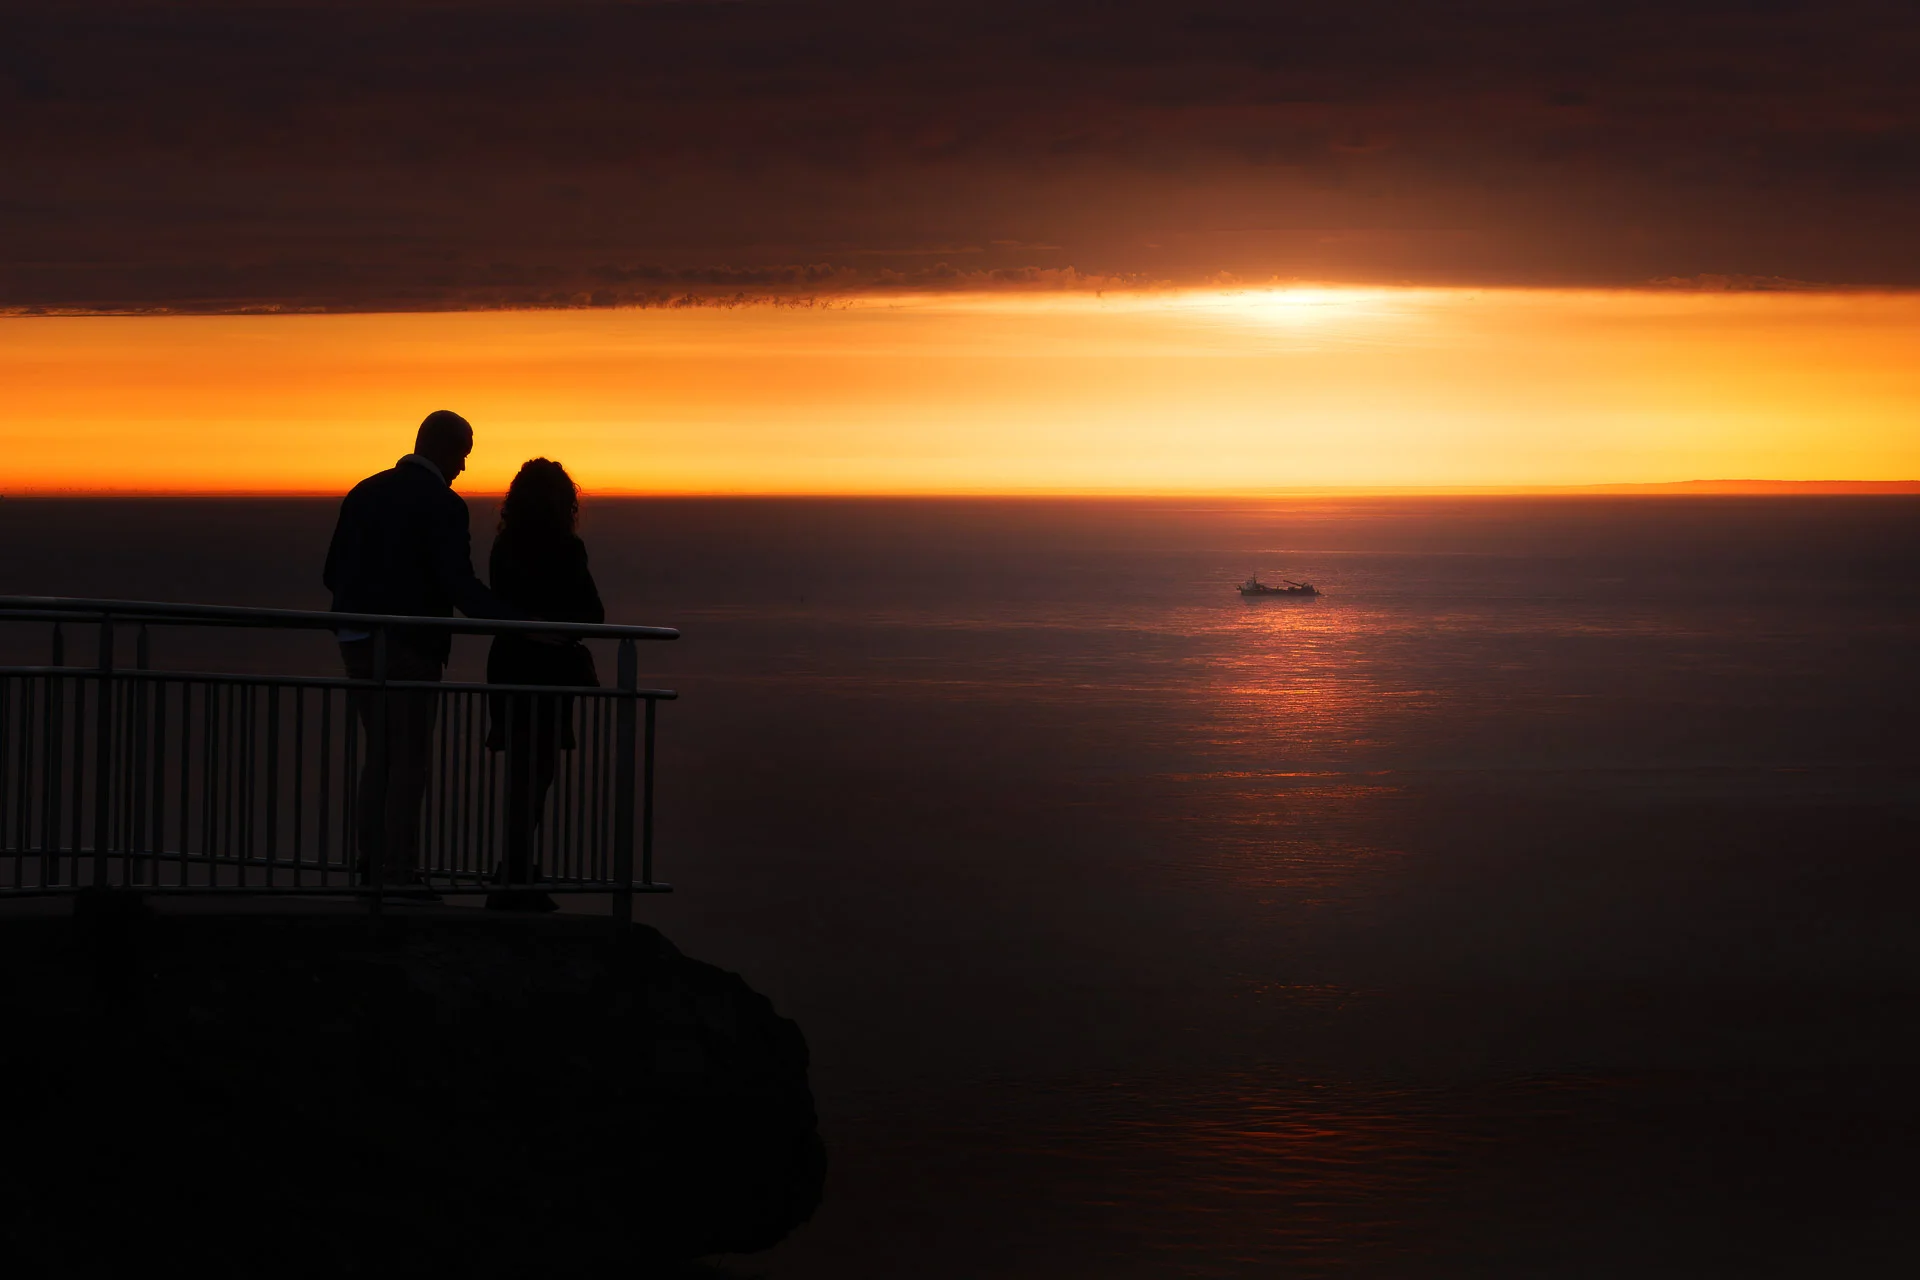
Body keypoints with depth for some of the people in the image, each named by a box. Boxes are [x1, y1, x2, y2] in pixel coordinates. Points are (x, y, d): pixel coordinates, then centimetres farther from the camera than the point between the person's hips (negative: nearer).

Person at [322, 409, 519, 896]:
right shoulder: (442, 505, -11)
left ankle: (372, 858, 16)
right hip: (410, 644, -6)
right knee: (410, 758, 2)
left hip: (357, 641, 6)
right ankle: (399, 868, 0)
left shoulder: (364, 493, 9)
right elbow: (460, 586, -19)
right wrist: (522, 624, -18)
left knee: (380, 750, 17)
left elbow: (333, 574, 10)